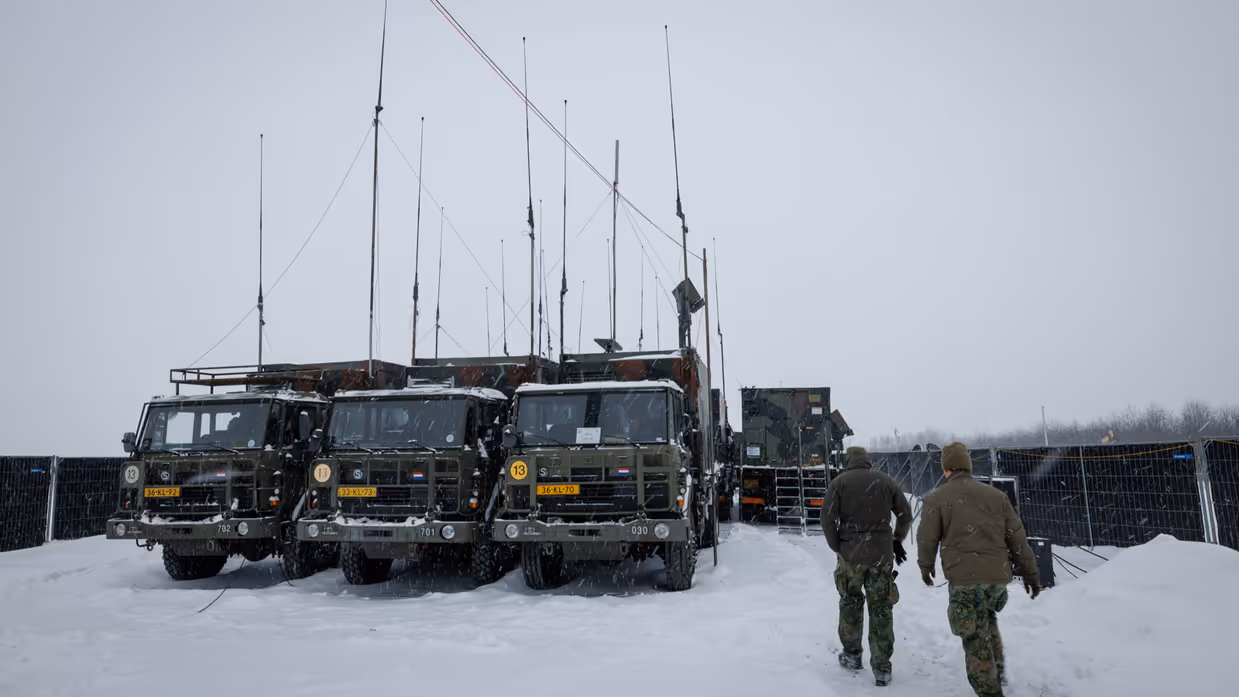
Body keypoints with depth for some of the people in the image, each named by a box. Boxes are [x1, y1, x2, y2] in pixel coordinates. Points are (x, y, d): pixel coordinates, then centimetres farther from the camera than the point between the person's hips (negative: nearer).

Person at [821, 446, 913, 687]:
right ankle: (882, 668, 8)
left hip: (850, 553, -1)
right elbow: (905, 515, 8)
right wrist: (897, 540, 23)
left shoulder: (840, 482, -3)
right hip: (882, 554, 1)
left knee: (850, 603, 17)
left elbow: (828, 518, -10)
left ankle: (852, 655, 27)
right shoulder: (886, 481, 4)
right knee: (881, 609, 8)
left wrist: (836, 548, 0)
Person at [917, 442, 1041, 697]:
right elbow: (1016, 537, 10)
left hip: (965, 579, -5)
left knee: (976, 641, 2)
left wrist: (925, 566, 18)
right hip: (999, 576, 5)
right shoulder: (996, 495, 9)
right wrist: (1030, 572, 17)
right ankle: (997, 673, 31)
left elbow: (927, 538, 1)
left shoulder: (937, 498, -3)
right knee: (988, 621, 29)